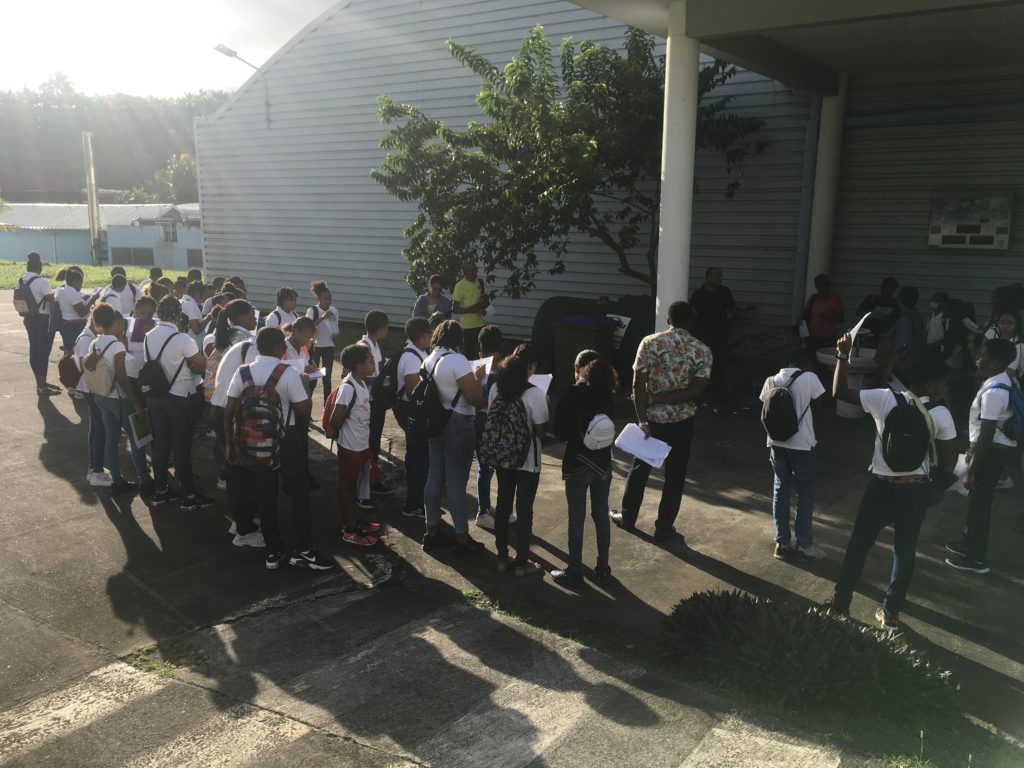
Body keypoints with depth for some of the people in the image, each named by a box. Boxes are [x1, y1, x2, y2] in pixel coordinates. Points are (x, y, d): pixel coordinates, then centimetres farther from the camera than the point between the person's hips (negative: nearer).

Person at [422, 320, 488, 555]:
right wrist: (477, 377, -4)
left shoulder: (429, 360, 7)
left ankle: (432, 532, 26)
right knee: (457, 483, 0)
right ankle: (462, 540, 11)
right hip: (458, 425, -8)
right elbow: (475, 399, -22)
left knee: (435, 477, 15)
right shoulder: (457, 360, -19)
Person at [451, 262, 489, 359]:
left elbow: (486, 303, 18)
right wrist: (471, 309, -21)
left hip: (480, 324, 5)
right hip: (467, 326, -5)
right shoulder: (460, 285, -10)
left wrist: (485, 300, -6)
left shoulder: (480, 282, 7)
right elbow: (454, 309, -10)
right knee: (469, 354, 2)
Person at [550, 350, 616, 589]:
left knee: (576, 519, 4)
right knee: (601, 515, 14)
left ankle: (574, 573, 11)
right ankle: (602, 568, 23)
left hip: (578, 464, -5)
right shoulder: (608, 394, 0)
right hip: (603, 463, 5)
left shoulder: (572, 394, -15)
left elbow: (560, 432, -13)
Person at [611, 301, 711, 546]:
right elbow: (697, 391, -14)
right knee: (675, 475, 11)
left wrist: (642, 420, -13)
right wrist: (661, 398, -11)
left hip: (652, 419, 1)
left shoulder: (650, 343, -7)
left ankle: (627, 517, 29)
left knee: (640, 467, 17)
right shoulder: (702, 351, -5)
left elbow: (638, 385, -13)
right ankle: (664, 528, 17)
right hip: (682, 422, 0)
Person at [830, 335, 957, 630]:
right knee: (905, 552, 17)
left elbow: (839, 392, -3)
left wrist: (843, 355, 1)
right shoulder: (941, 414, -10)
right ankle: (890, 612, 24)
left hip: (882, 486, 0)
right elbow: (948, 462, -6)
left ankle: (840, 603, 20)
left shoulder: (885, 398, -10)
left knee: (858, 545, 14)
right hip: (916, 490, 0)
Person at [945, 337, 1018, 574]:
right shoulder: (1004, 381, 6)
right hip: (999, 447, 10)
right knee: (976, 499, 21)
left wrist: (971, 470, -21)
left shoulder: (993, 392, -26)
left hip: (992, 451, -10)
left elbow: (986, 436, -25)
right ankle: (967, 544, 36)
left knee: (980, 502, 2)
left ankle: (976, 557, 14)